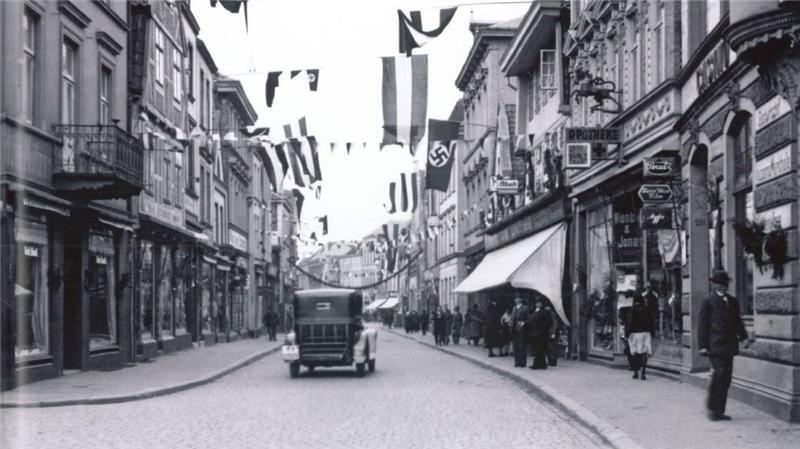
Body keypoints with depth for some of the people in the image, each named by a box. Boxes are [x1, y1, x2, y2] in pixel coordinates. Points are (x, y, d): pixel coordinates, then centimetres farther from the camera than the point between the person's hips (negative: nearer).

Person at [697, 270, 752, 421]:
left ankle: (719, 411, 13)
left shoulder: (732, 301, 18)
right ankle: (712, 408, -3)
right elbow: (702, 324, -4)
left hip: (729, 346, 6)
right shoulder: (708, 302, -1)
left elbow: (737, 321, 20)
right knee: (719, 374, -14)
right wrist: (702, 345, -10)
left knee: (726, 379, 7)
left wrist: (744, 337, 4)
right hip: (715, 346, -6)